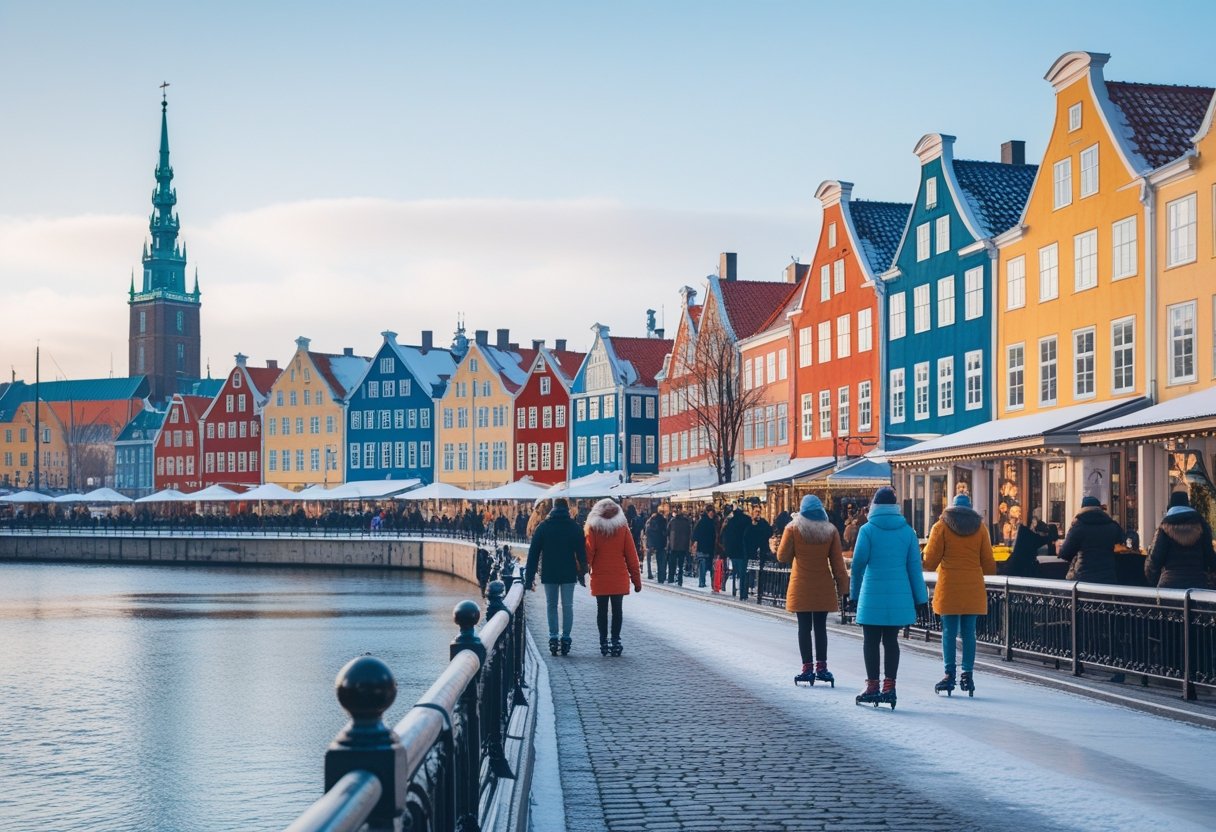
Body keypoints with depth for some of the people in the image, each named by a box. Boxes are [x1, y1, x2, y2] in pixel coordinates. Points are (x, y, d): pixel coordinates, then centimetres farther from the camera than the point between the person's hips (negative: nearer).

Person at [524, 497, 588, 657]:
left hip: (549, 574, 0)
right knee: (567, 606, 6)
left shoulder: (543, 526, 1)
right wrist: (582, 574, 11)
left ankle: (553, 638, 1)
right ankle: (565, 638, 1)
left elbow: (533, 552, 1)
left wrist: (529, 577, 3)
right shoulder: (574, 527, 0)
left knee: (551, 606, 9)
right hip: (569, 574, 0)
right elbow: (581, 553, 2)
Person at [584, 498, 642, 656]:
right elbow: (631, 556, 1)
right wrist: (636, 579, 6)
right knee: (617, 610, 7)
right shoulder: (623, 528, -1)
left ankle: (603, 642, 8)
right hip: (619, 578, 1)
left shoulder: (592, 528, -5)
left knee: (602, 610, 7)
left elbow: (587, 553, -9)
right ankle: (616, 641, 3)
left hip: (599, 579, 0)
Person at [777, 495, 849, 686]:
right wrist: (842, 586, 7)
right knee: (821, 627, 9)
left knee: (804, 627, 1)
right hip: (823, 588, 2)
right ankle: (821, 667, 7)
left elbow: (783, 556, -1)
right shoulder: (830, 531, 2)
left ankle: (807, 668, -2)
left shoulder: (793, 529, -4)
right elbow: (837, 562, 2)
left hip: (801, 587, -2)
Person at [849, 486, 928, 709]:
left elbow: (858, 562, -5)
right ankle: (889, 687, 6)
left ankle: (872, 687, 5)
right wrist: (920, 598, 8)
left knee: (871, 641, 4)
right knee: (891, 640, 9)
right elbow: (914, 566, 4)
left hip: (872, 595, -3)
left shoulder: (867, 530, -5)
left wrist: (854, 592, 9)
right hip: (899, 596, 3)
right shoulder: (907, 531, 4)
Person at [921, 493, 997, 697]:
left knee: (949, 632, 0)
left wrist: (922, 565, 20)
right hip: (973, 588, 2)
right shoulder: (980, 527, 8)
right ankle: (968, 674, 2)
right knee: (969, 632, 4)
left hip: (949, 588, -2)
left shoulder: (941, 526, 1)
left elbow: (930, 561, -1)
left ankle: (950, 675, -3)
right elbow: (988, 563, 8)